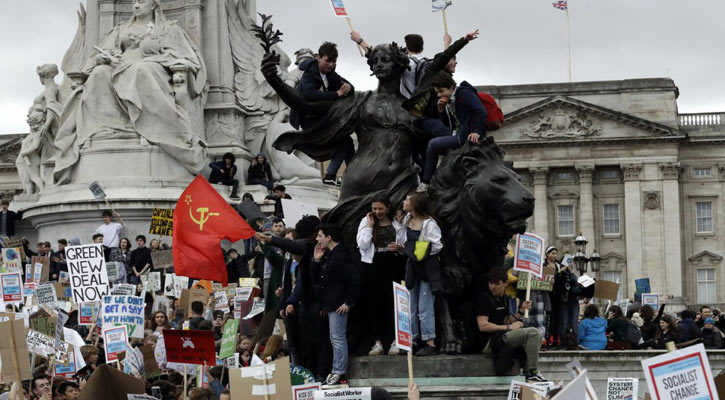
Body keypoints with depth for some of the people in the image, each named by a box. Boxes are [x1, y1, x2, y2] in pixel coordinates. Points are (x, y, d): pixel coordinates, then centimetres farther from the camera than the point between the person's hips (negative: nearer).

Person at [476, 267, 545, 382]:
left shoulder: (501, 298, 19)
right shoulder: (484, 297, -11)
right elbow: (483, 326, -19)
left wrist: (521, 311, 5)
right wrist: (509, 327, -16)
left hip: (500, 337, 10)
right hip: (490, 341, -10)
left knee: (537, 336, 14)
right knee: (532, 332, -19)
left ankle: (528, 371, 4)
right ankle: (531, 373, -15)